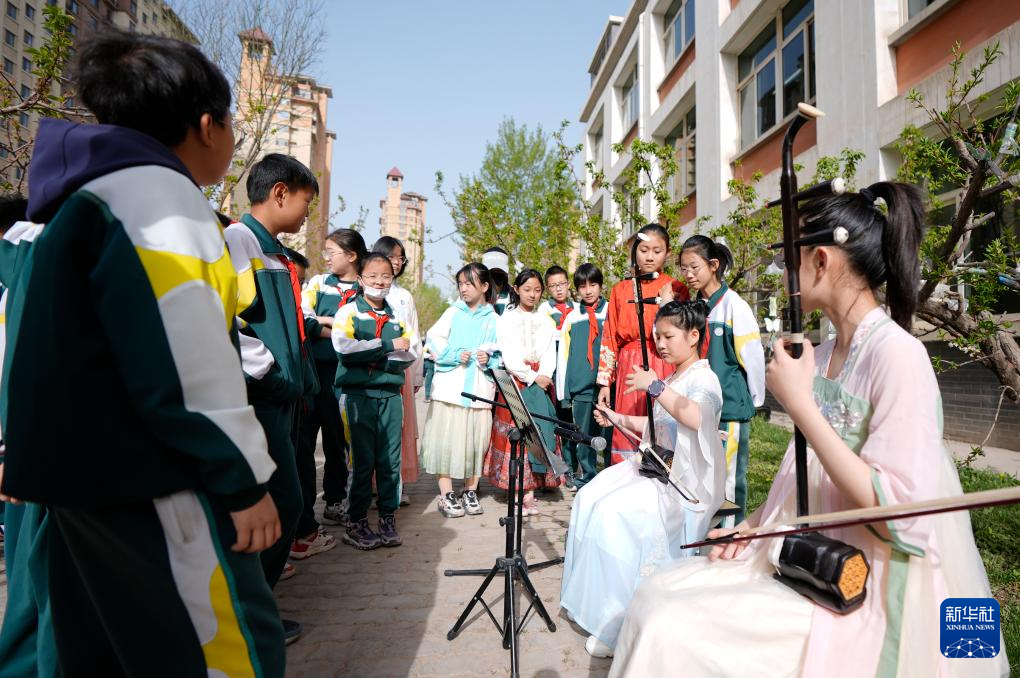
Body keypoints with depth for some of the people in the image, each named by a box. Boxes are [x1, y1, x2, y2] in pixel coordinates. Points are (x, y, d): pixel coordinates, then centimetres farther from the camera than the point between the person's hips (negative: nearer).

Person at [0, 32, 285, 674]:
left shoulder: (80, 196, 18)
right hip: (151, 487, -10)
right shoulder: (159, 191, -14)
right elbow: (187, 360, -23)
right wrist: (245, 477, -16)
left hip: (86, 476, 10)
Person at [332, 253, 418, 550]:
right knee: (362, 460, 1)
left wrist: (379, 360, -10)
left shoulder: (397, 316, 15)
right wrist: (388, 345, -14)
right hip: (358, 394, -4)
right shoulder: (348, 312, 1)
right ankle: (357, 523, 14)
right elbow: (344, 348, -16)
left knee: (390, 459, 6)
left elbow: (411, 354, 6)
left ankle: (388, 517, 18)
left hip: (390, 394, 4)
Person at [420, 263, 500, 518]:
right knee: (446, 439, -1)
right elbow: (433, 339, -1)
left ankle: (470, 491, 21)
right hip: (449, 388, -1)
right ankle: (446, 494, 10)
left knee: (475, 440, 4)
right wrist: (455, 354, -13)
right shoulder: (453, 313, 7)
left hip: (479, 390, 1)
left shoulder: (494, 319, 9)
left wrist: (489, 359, -9)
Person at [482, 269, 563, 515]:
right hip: (515, 382, -3)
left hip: (540, 382, 3)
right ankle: (525, 493, -3)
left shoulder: (545, 322, 16)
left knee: (538, 429, -5)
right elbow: (509, 357, -3)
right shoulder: (506, 319, 5)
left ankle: (529, 489, 0)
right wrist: (532, 377, -10)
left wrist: (543, 377, -10)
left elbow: (550, 354, 8)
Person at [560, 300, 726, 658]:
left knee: (613, 514, -25)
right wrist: (619, 419, 16)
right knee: (589, 497, -4)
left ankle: (615, 624, -11)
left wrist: (655, 386, -34)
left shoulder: (703, 378, -13)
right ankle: (591, 599, 5)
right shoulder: (673, 379, 17)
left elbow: (695, 417, -36)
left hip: (684, 480, -10)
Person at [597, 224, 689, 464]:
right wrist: (605, 382, 5)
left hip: (664, 371, -2)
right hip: (629, 371, 2)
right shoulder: (620, 290, 11)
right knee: (626, 441, 3)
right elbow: (609, 340, 10)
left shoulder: (676, 290, 6)